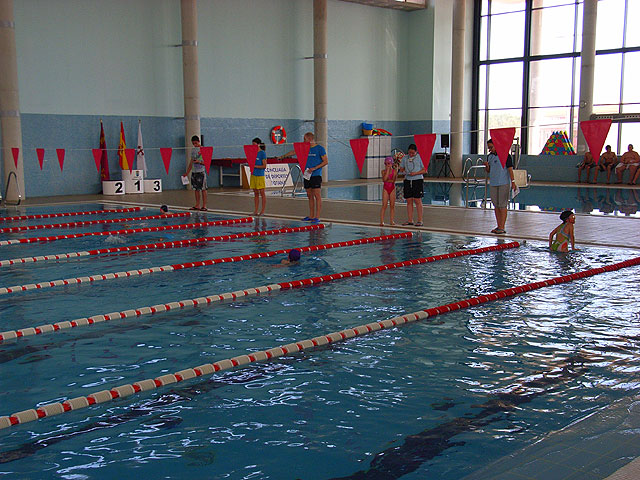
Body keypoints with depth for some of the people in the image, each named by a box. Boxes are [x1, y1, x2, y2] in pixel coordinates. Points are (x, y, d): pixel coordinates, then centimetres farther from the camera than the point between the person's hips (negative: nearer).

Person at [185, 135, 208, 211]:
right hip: (194, 172, 6)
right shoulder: (193, 150, 14)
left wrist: (199, 162, -25)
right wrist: (187, 172, 19)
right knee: (196, 189, 7)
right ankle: (197, 205, 12)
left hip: (201, 172, -6)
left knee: (203, 189, -5)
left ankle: (204, 206, -3)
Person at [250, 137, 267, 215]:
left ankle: (263, 210, 5)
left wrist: (255, 166, -16)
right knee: (256, 193, 9)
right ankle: (255, 211, 12)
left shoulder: (262, 153, -8)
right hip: (253, 175, 7)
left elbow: (264, 166, -12)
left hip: (260, 175, -7)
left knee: (262, 193, 0)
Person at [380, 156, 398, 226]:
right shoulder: (383, 171, 0)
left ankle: (391, 221, 10)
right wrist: (388, 170, -15)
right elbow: (384, 179, -19)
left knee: (392, 206, 3)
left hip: (392, 189, 1)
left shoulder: (394, 171, 0)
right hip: (385, 189, -1)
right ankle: (382, 221, -5)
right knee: (384, 205, -6)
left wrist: (387, 180, -10)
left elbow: (393, 180, -12)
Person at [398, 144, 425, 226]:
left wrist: (416, 173, -17)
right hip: (407, 181, 4)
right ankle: (410, 220, 10)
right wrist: (403, 172, -7)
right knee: (409, 201, 4)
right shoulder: (405, 158, 10)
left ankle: (420, 220, -3)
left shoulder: (420, 157, -2)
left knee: (417, 201, -6)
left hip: (417, 180, -4)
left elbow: (425, 170, -3)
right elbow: (401, 169, 17)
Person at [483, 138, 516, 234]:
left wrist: (513, 182, -14)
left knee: (502, 205, -5)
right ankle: (498, 226, 17)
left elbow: (510, 169, -8)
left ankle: (502, 228, -3)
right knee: (496, 205, 10)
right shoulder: (489, 156, 12)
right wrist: (487, 166, -4)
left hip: (503, 184, -7)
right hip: (493, 184, 7)